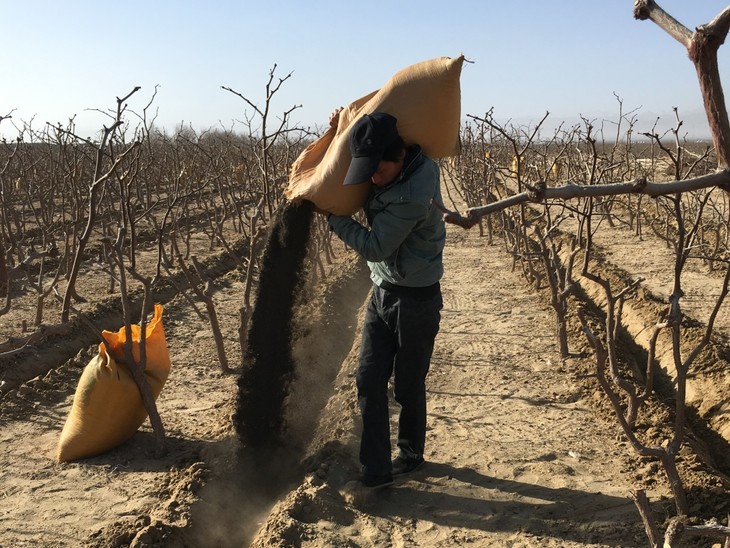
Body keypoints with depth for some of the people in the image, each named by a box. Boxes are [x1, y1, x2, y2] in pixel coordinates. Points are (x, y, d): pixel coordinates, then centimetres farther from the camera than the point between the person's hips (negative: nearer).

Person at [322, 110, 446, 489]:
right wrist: (346, 126, 1)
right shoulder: (404, 167, -4)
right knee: (369, 382, 4)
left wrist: (330, 214, -15)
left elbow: (375, 246, -23)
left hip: (416, 300, -8)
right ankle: (375, 469, 11)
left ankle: (410, 456, 33)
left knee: (408, 387, 10)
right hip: (382, 292, 8)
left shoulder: (415, 194, -29)